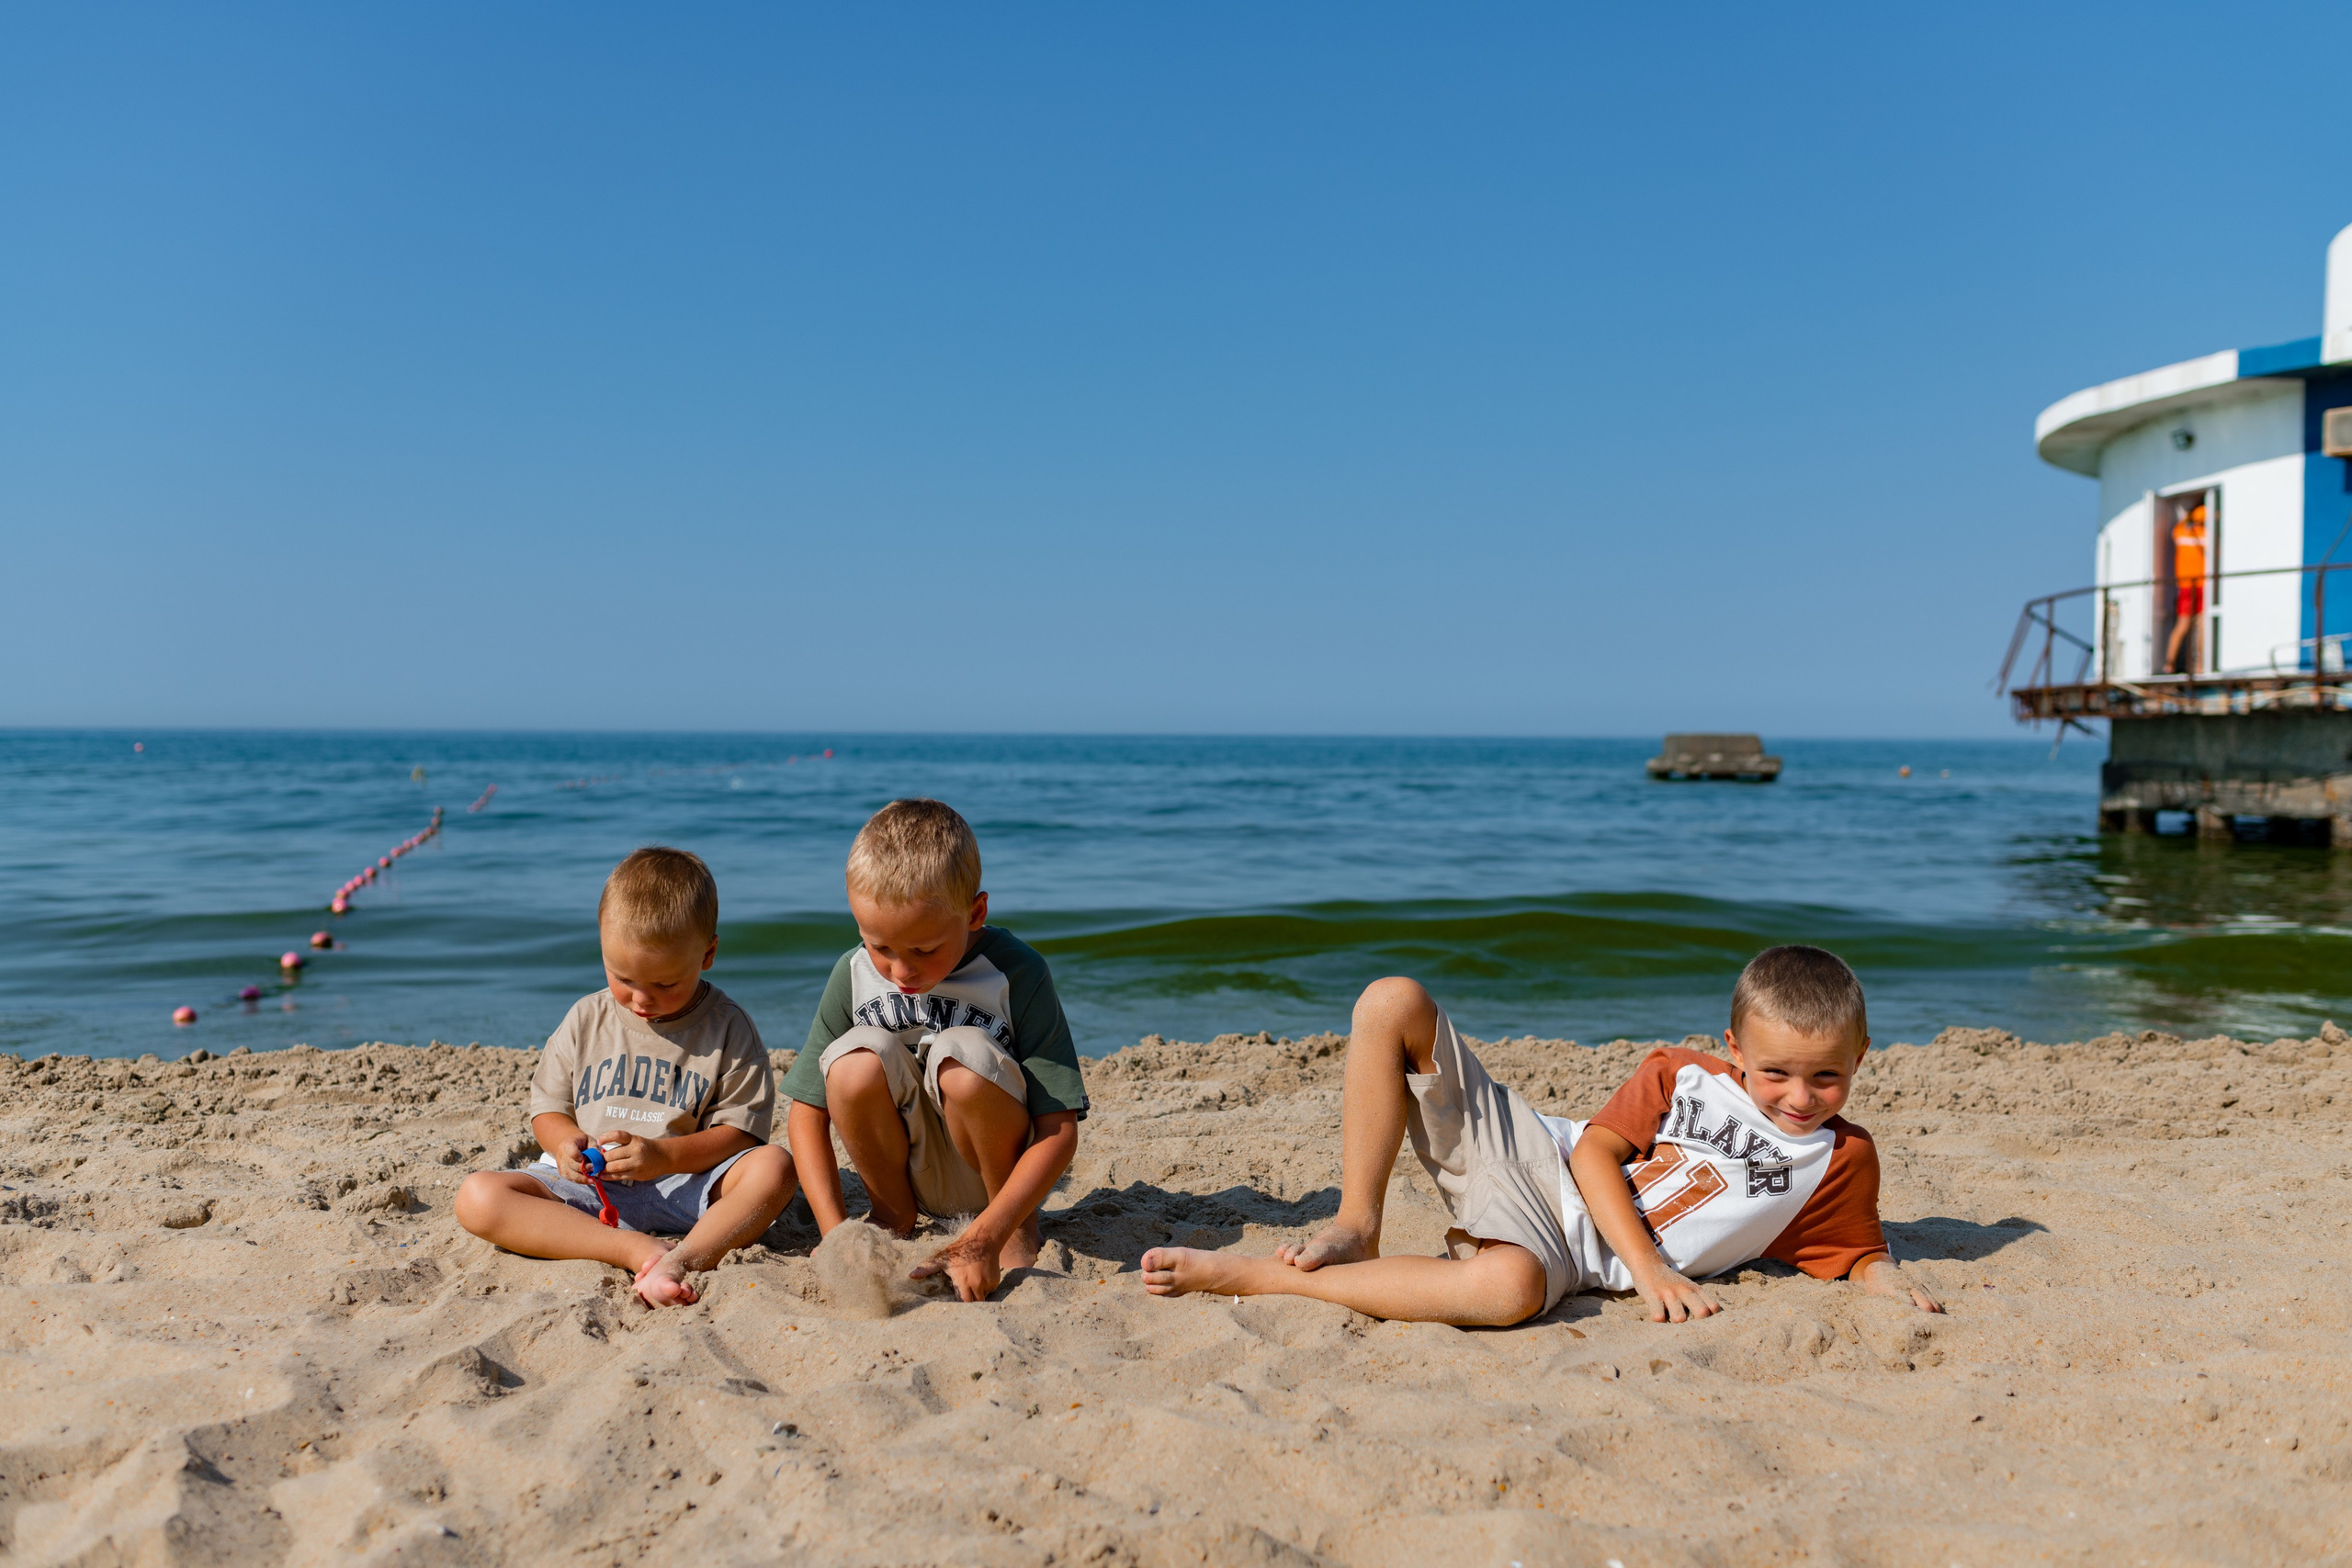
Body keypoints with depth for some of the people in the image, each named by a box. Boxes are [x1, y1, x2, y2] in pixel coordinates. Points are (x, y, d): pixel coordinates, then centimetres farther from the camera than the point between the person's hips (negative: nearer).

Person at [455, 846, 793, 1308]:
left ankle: (682, 1260, -47)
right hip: (588, 1189, 3)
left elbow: (741, 1129, -4)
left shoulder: (727, 1028, -1)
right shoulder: (586, 1020, 7)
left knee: (774, 1167, -28)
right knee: (477, 1196, -24)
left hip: (685, 1188, -2)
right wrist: (566, 1142, -11)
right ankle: (640, 1251, -35)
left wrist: (663, 1156, -20)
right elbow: (548, 1106, 13)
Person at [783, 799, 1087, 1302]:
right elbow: (805, 1111, -7)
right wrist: (835, 1231, -21)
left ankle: (1019, 1226, -7)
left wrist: (984, 1238, -34)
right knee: (856, 1059, -27)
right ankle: (894, 1214, 1)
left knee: (963, 1055, -33)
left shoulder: (1017, 973, -22)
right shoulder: (854, 976, -12)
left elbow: (1060, 1129, -23)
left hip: (1001, 1168, -2)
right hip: (907, 1170, 3)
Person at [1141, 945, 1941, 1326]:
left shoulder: (1842, 1161, 2)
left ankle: (1244, 1276, -31)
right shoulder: (1682, 1075, 2)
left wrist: (1891, 1286, -17)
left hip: (1568, 1249, -2)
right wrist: (1650, 1268, -14)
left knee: (1510, 1285, -45)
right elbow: (1595, 1149, -2)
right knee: (1393, 1001, -15)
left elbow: (1860, 1254, 8)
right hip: (1530, 1155, 2)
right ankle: (1354, 1232, -11)